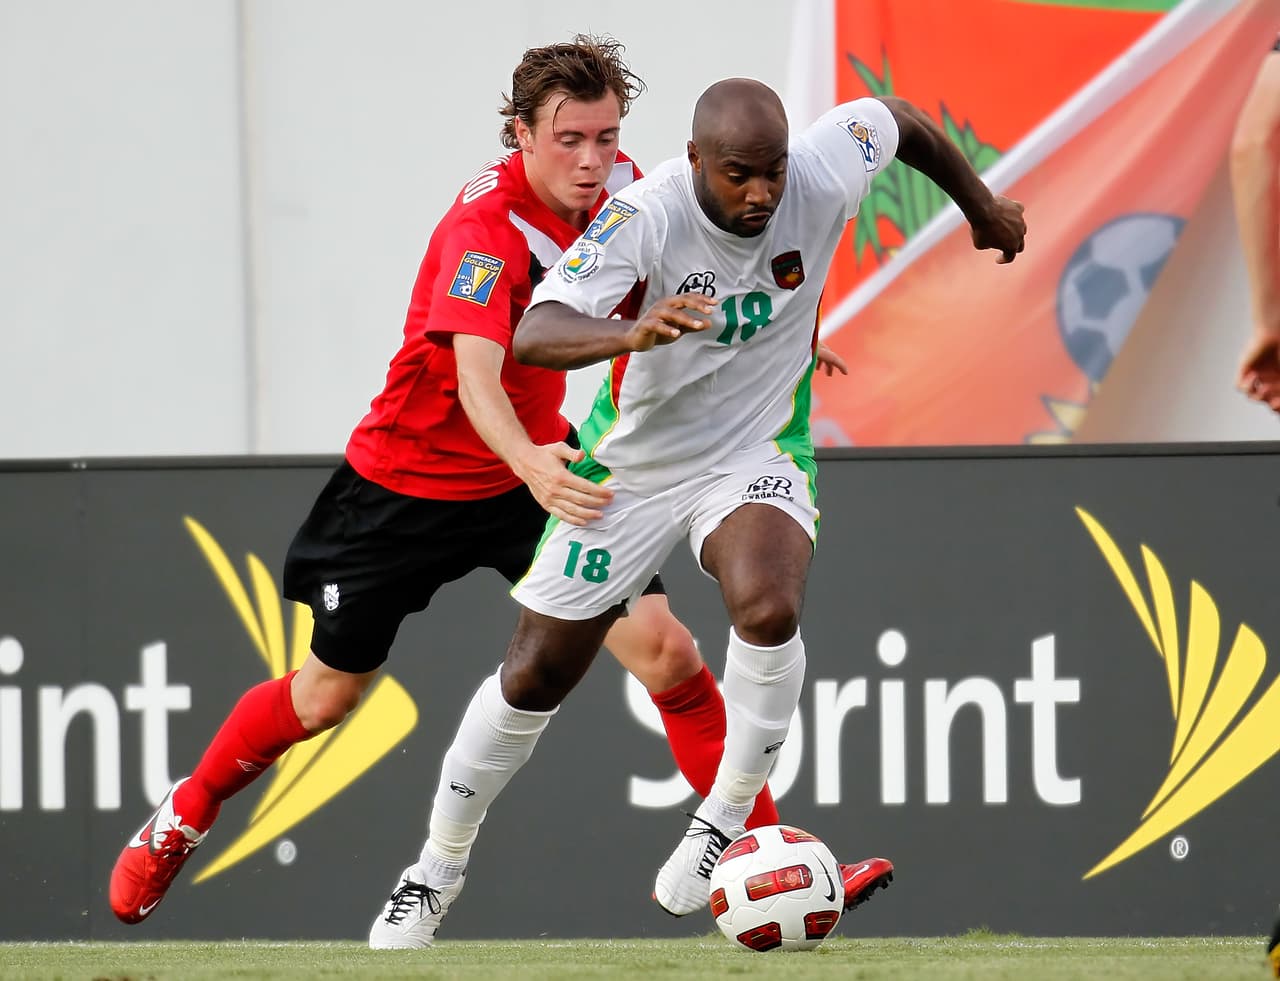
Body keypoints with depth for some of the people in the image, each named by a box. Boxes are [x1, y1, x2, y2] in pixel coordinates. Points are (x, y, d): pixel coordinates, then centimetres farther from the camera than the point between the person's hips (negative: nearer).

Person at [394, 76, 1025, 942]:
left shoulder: (823, 175, -20)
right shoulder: (644, 218, -28)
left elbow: (900, 119, 3)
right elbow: (532, 336, -39)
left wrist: (983, 208, 19)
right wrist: (631, 334, -59)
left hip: (756, 455, 1)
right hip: (632, 469, -1)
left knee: (769, 609, -32)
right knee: (534, 677, 5)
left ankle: (727, 819, -12)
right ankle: (440, 869, 27)